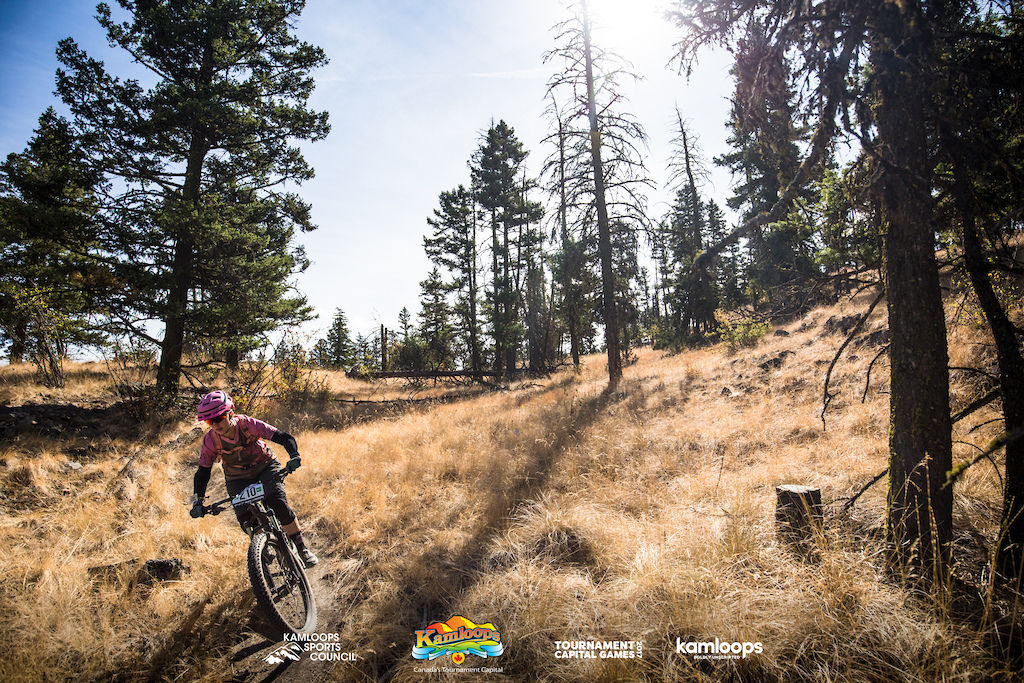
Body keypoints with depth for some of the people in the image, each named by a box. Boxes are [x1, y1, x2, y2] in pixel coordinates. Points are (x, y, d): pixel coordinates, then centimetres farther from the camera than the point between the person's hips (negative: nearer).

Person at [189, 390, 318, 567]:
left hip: (265, 468, -2)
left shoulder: (248, 424, -26)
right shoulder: (210, 441, -19)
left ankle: (302, 548, -9)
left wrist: (294, 457, -44)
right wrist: (198, 500, -17)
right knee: (245, 518, -18)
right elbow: (203, 472, -7)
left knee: (278, 504, -25)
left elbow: (284, 437, -26)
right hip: (238, 479, 2)